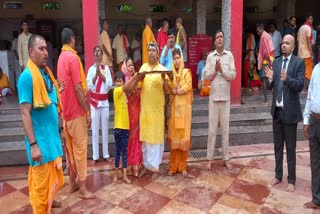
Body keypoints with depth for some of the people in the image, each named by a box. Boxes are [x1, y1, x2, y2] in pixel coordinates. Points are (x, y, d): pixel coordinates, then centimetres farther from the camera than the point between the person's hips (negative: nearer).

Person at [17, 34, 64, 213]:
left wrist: (60, 129, 17)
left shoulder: (47, 73, 8)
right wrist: (33, 144, -20)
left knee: (53, 175, 22)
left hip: (53, 135, 8)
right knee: (42, 180, 5)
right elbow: (25, 113, -19)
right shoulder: (27, 76, -16)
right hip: (40, 139, -8)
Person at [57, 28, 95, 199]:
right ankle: (82, 188, 7)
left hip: (66, 109, 9)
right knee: (80, 147, -2)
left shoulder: (61, 57, 12)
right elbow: (77, 89, -19)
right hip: (76, 110, -9)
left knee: (70, 146, 14)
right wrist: (87, 112, -14)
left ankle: (73, 182, 26)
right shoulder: (73, 57, -15)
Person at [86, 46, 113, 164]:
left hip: (105, 101, 1)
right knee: (95, 129, 1)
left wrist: (101, 74, -14)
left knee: (105, 128, 6)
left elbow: (110, 84, -5)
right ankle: (95, 156, 8)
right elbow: (89, 86, -7)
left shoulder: (106, 68, 4)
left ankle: (105, 154, 15)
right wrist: (96, 74, -17)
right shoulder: (91, 69, 3)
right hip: (94, 101, 0)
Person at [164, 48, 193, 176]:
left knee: (184, 135, -1)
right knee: (173, 136, 1)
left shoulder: (187, 72, 5)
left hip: (184, 107, -2)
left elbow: (188, 87, -9)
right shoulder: (170, 73, 13)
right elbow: (168, 89, 0)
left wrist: (175, 91, -9)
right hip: (174, 107, 2)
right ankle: (173, 166, 8)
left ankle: (183, 166, 8)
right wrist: (164, 79, -16)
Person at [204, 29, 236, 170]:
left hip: (225, 96, 0)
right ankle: (210, 158, 14)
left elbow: (233, 75, -4)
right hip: (213, 96, 0)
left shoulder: (229, 55, 2)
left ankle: (226, 158, 18)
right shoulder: (210, 56, 4)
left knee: (225, 129, 7)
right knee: (212, 128, 4)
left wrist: (222, 70, -16)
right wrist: (215, 69, -16)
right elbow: (206, 75, -2)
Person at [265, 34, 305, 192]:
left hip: (290, 111, -5)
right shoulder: (276, 62, 9)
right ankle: (278, 175, 29)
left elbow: (300, 85, -17)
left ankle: (291, 180, 20)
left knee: (290, 148, 6)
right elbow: (272, 87, 7)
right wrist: (270, 78, -14)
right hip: (276, 110, 5)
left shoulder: (299, 63, -6)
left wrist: (286, 79, -33)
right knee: (278, 146, 15)